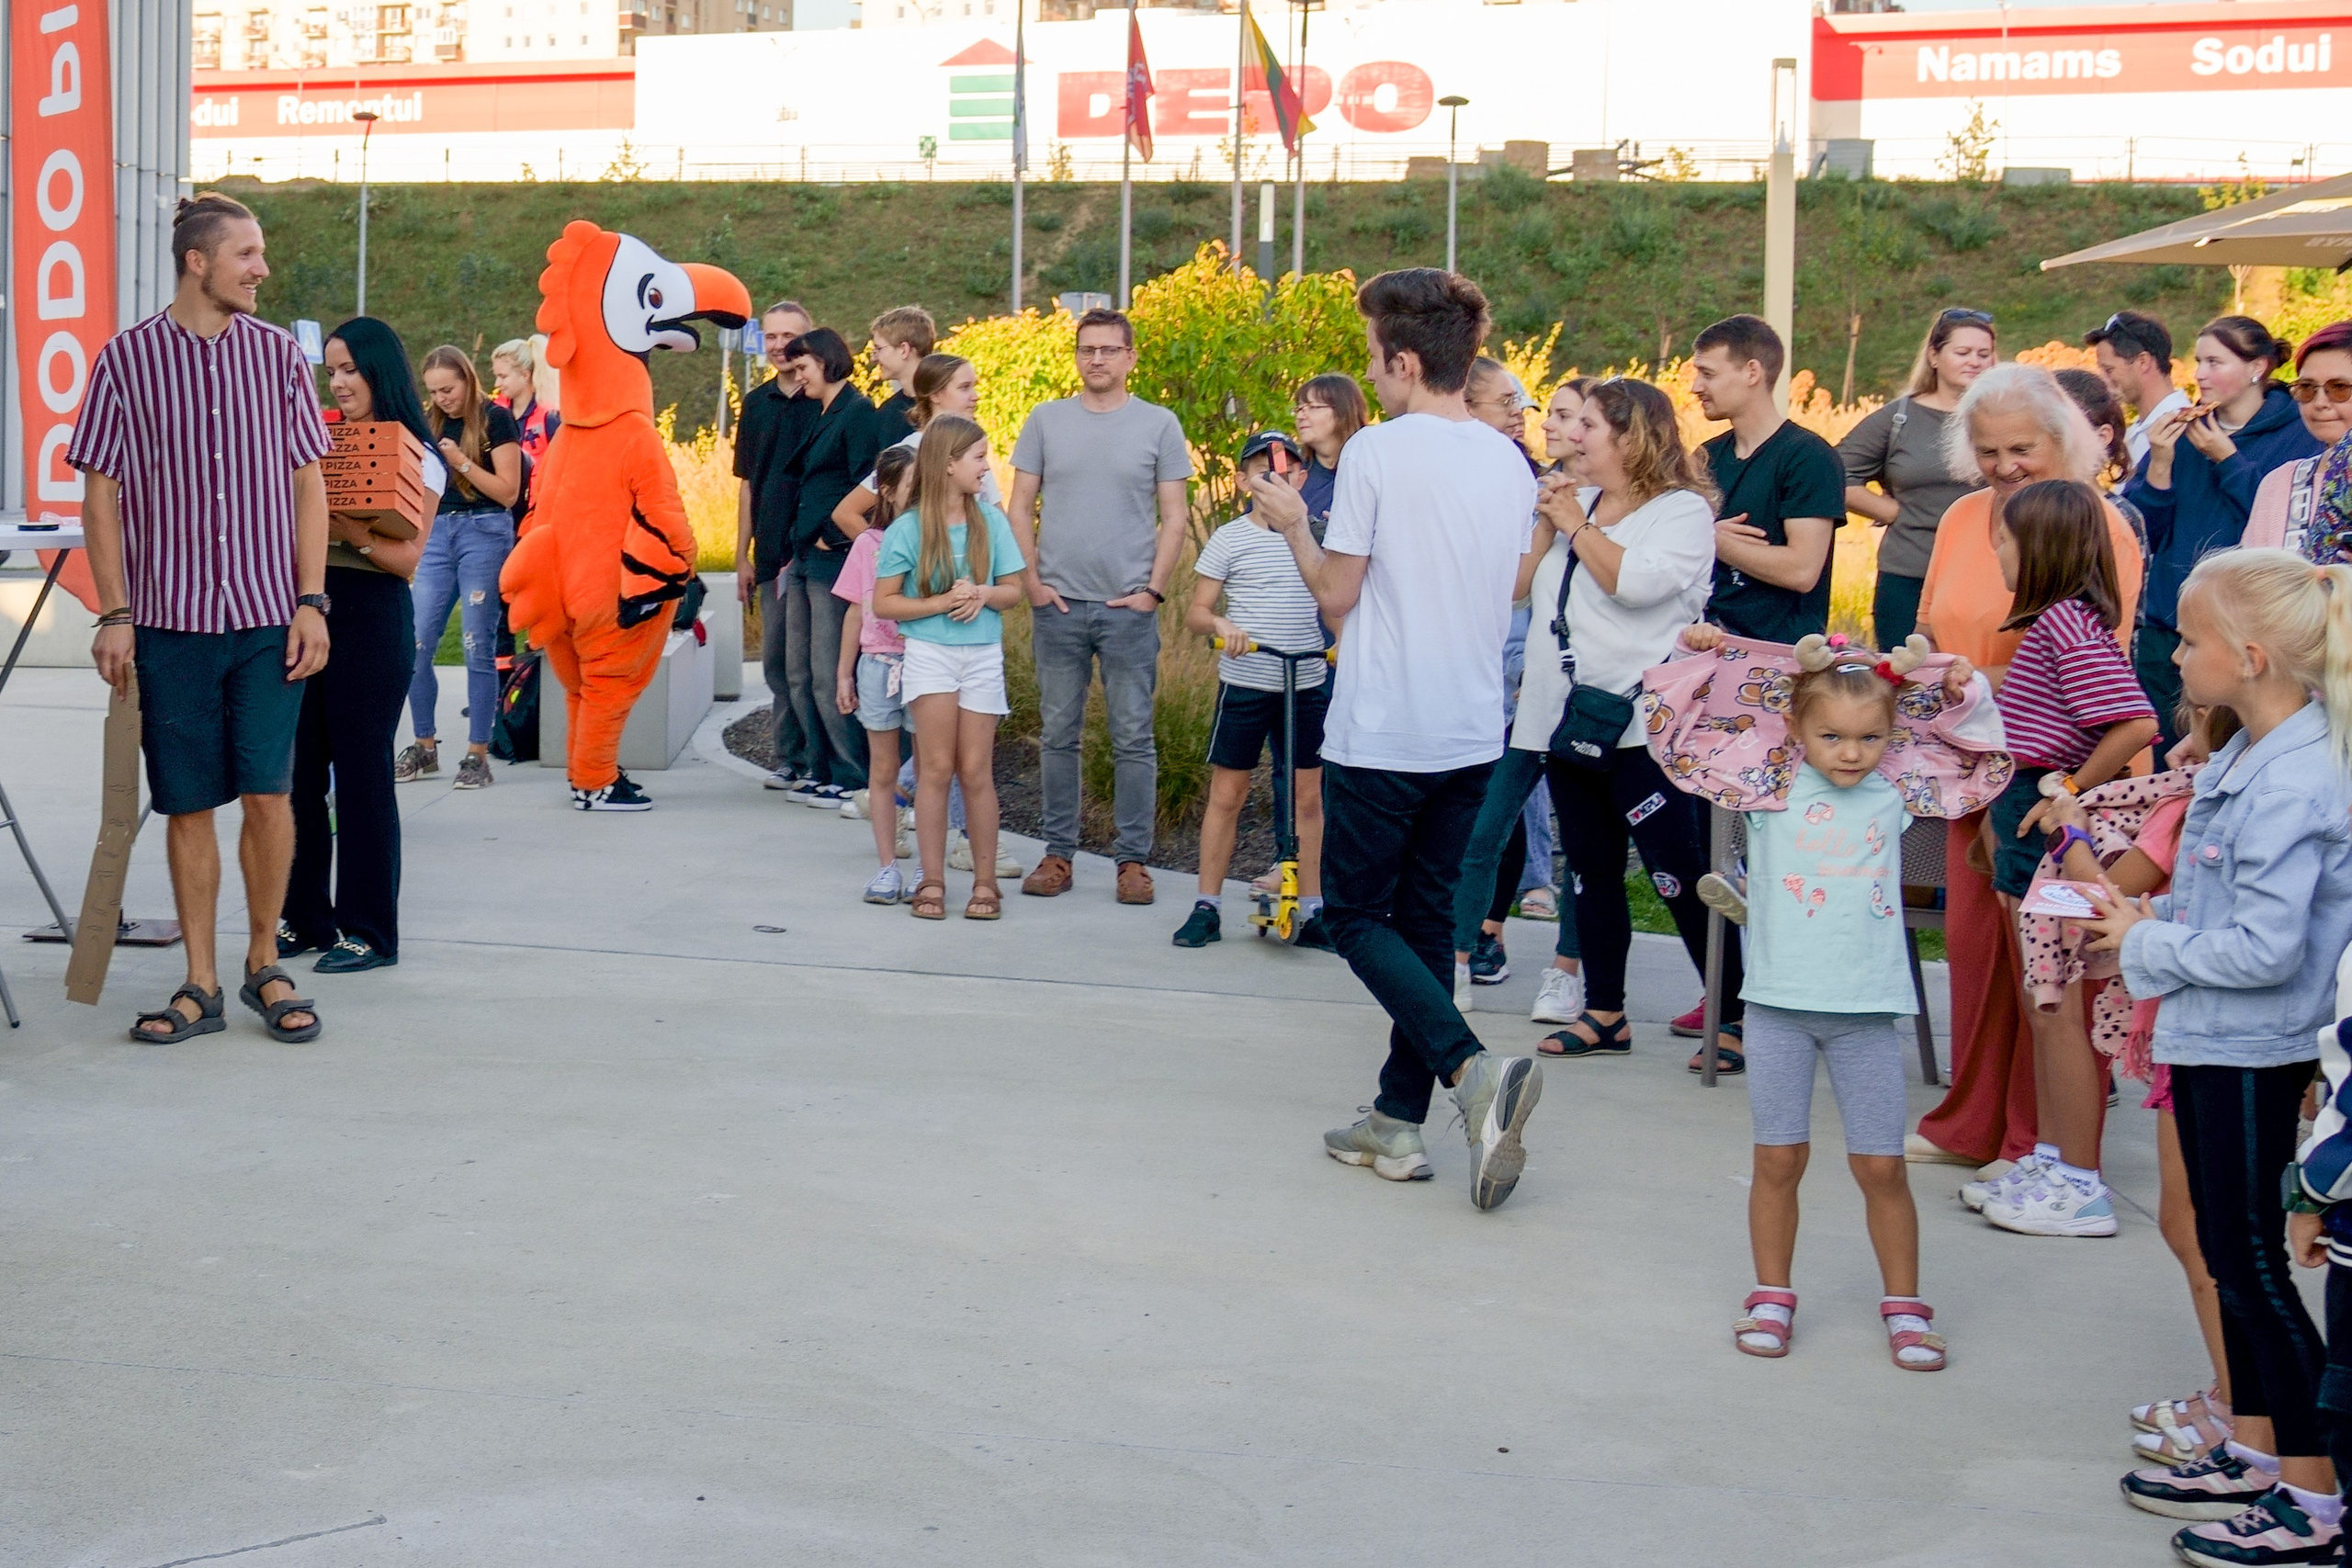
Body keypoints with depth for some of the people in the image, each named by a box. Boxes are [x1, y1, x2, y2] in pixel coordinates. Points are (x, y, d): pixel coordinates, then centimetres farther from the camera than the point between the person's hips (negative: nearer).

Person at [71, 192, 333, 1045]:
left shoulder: (277, 353, 5)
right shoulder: (127, 358, 0)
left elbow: (307, 482, 8)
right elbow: (102, 493, 3)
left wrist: (310, 603, 0)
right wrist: (114, 615, -3)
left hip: (268, 618, 1)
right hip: (170, 619, -1)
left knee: (268, 790, -3)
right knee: (187, 804, 4)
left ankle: (265, 966, 16)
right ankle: (200, 987, 14)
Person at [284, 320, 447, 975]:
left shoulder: (416, 458, -4)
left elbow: (406, 558, -12)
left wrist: (351, 529, -26)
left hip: (372, 619, -6)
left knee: (361, 774, -2)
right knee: (300, 771, 8)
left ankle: (370, 931, 6)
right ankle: (306, 918, 18)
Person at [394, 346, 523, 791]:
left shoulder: (495, 420, -2)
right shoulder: (433, 425, 14)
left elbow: (508, 492, -8)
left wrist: (462, 463, -16)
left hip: (484, 532, -6)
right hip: (437, 533, 6)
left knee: (478, 648, -5)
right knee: (415, 646, 0)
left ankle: (478, 755, 1)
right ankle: (424, 747, 13)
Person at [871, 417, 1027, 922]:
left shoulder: (991, 521, 4)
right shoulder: (907, 529, -3)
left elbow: (1014, 590, 8)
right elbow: (884, 603, -3)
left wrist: (983, 594, -13)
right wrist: (941, 602, -14)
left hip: (983, 656, 2)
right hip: (929, 653, -2)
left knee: (976, 769, 2)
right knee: (938, 766, -5)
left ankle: (985, 881, 11)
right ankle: (931, 881, 3)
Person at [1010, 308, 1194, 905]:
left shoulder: (1159, 425, 3)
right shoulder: (1046, 420, 7)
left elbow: (1173, 519, 3)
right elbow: (1021, 508, 9)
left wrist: (1154, 590, -6)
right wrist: (1032, 581, -1)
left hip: (1129, 608, -2)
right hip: (1057, 604, 2)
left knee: (1133, 738, 1)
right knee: (1058, 734, 7)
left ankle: (1133, 858, 9)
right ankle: (1058, 852, 15)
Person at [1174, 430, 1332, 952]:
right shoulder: (1230, 538, 0)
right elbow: (1195, 611, 0)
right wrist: (1219, 623, -21)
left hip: (1308, 684, 2)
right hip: (1245, 683, -2)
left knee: (1307, 796, 6)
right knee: (1226, 795, 3)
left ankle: (1313, 910, 14)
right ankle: (1207, 906, 12)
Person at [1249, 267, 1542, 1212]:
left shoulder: (1376, 452, -13)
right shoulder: (1510, 463, 6)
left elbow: (1337, 596, -9)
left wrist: (1292, 524, 7)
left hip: (1382, 733, -6)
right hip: (1472, 733, 6)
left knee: (1356, 916, 5)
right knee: (1425, 919, 14)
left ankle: (1472, 1071, -17)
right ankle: (1400, 1123, 17)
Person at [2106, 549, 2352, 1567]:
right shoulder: (2245, 759, 6)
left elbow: (2263, 946, -27)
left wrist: (2145, 946, -15)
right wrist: (2146, 915, 4)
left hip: (2253, 1053, -10)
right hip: (2213, 1043, 10)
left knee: (2252, 1264, 0)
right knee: (2228, 1253, 19)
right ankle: (2253, 1453, 33)